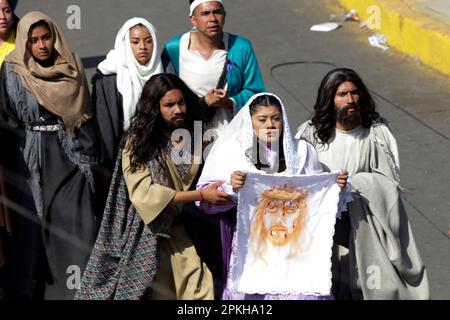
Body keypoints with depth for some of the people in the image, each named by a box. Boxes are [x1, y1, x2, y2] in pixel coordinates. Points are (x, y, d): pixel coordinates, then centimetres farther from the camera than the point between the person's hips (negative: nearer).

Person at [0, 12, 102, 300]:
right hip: (30, 160, -2)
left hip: (70, 156, 2)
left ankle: (78, 288, -1)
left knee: (76, 224, -4)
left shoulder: (71, 67, 6)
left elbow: (85, 116, 7)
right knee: (32, 223, 0)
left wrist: (89, 160, 3)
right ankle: (29, 289, 7)